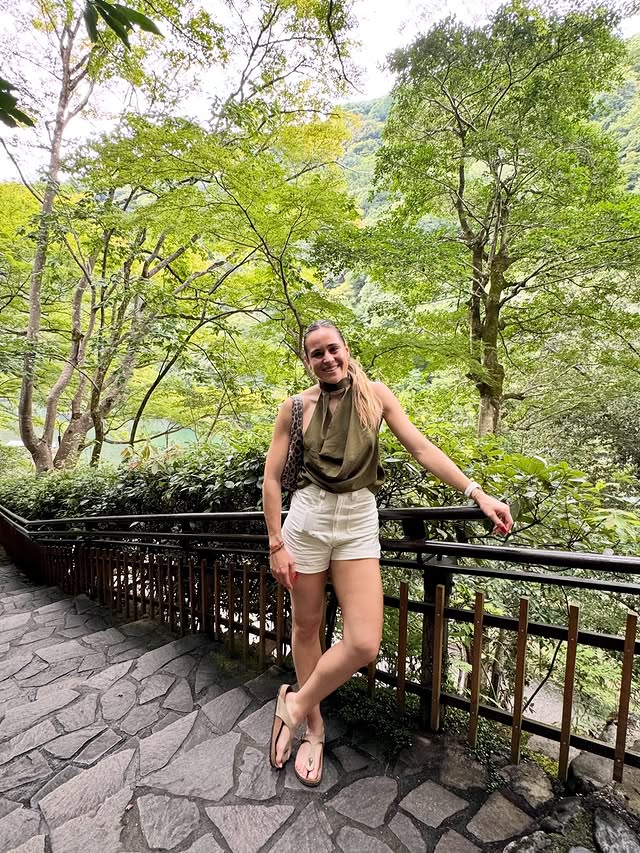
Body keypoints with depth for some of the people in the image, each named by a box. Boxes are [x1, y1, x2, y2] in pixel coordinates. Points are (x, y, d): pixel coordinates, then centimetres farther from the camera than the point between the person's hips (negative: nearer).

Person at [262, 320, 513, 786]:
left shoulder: (375, 394, 0)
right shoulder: (296, 406, -2)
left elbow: (422, 447, -5)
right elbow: (272, 478, 0)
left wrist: (476, 491, -14)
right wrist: (276, 544, -3)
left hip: (358, 524, 1)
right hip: (307, 520, 0)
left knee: (364, 645, -8)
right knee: (306, 628, 13)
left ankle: (296, 704, 21)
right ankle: (314, 726, 39)